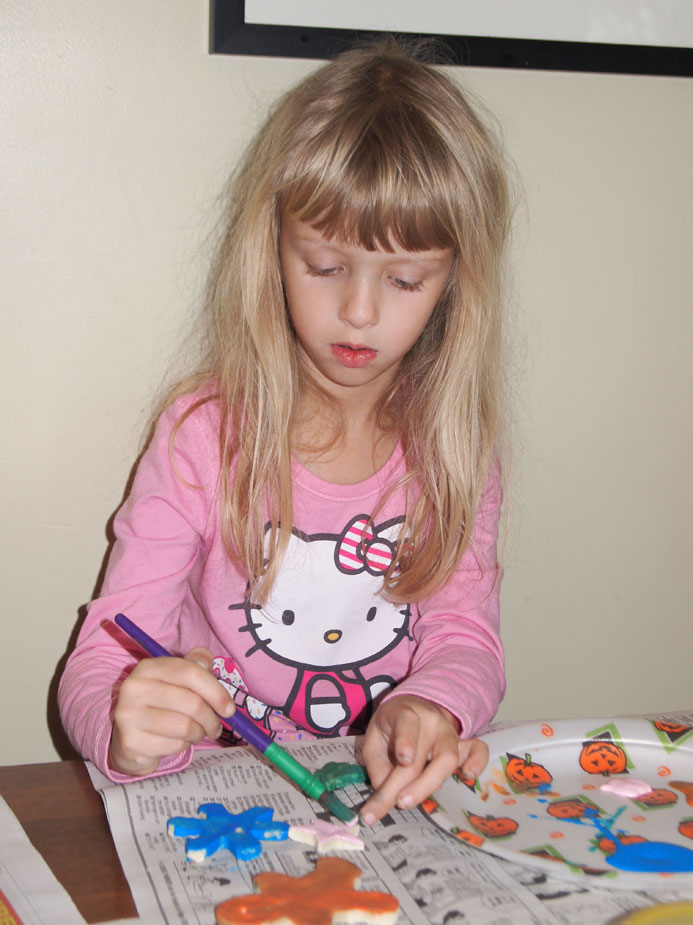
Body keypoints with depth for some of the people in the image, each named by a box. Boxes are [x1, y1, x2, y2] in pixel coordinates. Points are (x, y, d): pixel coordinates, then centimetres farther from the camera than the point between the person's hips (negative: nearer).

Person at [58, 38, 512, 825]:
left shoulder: (452, 443, -1)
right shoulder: (201, 435, -10)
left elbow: (466, 634, -2)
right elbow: (101, 665, -9)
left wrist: (431, 709, -25)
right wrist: (125, 729, -32)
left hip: (395, 801, 2)